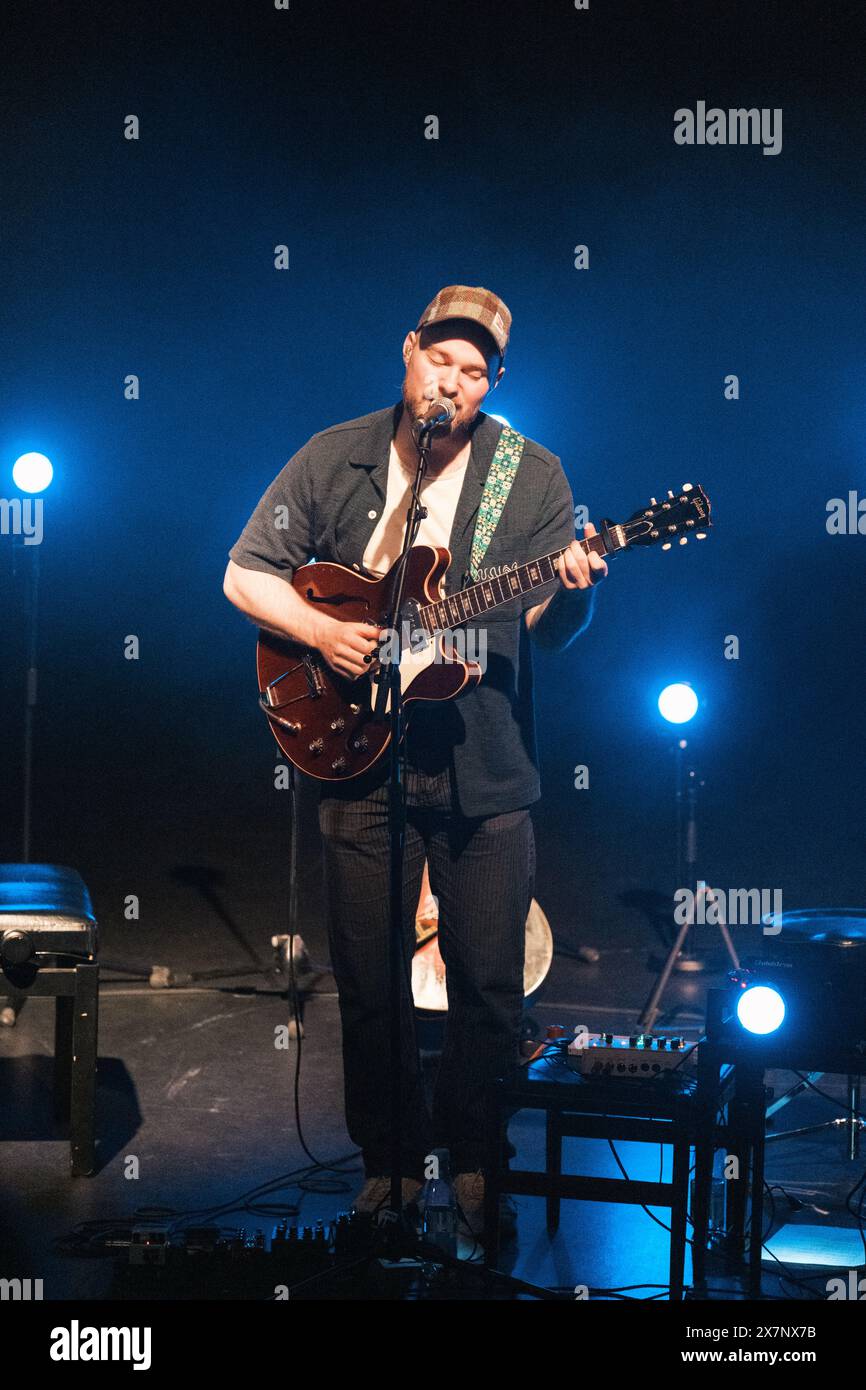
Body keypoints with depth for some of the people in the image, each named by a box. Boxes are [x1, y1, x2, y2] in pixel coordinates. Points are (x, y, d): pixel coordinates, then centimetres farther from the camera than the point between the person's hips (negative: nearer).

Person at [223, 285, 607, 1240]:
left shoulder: (533, 476, 0)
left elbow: (548, 629, -2)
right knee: (368, 978, 8)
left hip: (484, 768, -1)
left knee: (490, 981, 3)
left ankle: (473, 1158, 23)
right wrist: (318, 630, -11)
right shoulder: (333, 459, 2)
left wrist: (572, 589, -25)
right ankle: (389, 1157, 26)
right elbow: (245, 574, 6)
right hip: (360, 759, 1)